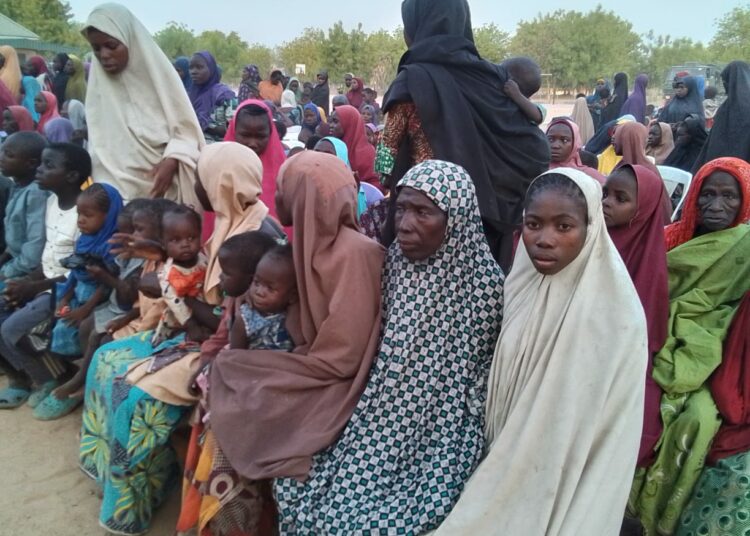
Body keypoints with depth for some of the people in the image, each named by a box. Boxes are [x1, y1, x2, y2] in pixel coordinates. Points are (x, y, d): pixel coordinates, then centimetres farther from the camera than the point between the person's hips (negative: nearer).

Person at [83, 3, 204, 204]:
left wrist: (171, 161, -19)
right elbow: (97, 139, 11)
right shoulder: (98, 81, 6)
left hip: (161, 186, -2)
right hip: (116, 188, 2)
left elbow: (186, 129, -2)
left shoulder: (159, 73, -3)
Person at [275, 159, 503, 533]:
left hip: (441, 438, -5)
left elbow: (487, 380, -10)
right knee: (299, 490, -1)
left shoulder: (484, 283, -17)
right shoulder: (395, 260, -1)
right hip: (380, 424, 5)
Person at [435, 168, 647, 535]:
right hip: (506, 470, 5)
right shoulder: (521, 285, -6)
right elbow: (499, 388, 4)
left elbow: (609, 442, -17)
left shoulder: (616, 314, -22)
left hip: (563, 488, -5)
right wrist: (495, 472, 6)